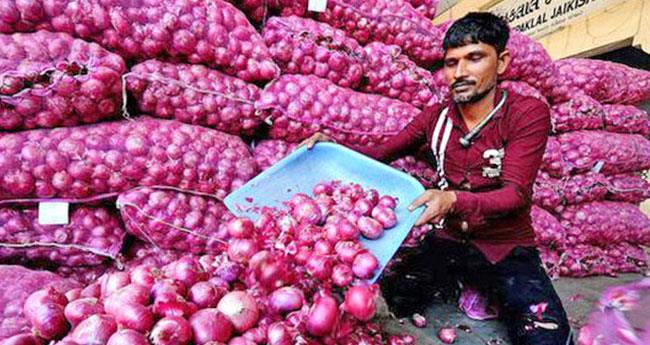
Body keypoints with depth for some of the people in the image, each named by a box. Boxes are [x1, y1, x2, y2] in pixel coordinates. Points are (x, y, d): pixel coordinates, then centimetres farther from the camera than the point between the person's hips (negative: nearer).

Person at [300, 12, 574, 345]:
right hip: (448, 240, 3)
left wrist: (454, 201, -37)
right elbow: (381, 153, 7)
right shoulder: (435, 117, 2)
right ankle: (457, 283, 9)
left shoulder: (528, 113, -11)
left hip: (508, 250, -2)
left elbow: (515, 193, -19)